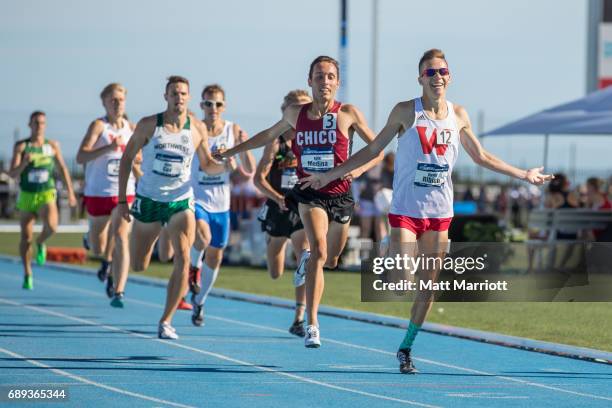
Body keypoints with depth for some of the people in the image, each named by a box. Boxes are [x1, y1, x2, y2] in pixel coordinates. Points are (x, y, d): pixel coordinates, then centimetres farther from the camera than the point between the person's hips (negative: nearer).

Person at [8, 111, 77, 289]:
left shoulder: (53, 145, 3)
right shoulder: (21, 146, -2)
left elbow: (63, 169, 13)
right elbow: (12, 174, -7)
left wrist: (70, 192, 10)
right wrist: (24, 163, -26)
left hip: (47, 195, 0)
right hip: (26, 195, 0)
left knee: (51, 226, -27)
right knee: (26, 237, 3)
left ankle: (41, 243, 7)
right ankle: (27, 274, 19)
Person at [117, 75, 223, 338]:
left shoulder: (197, 129, -2)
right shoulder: (148, 125, -7)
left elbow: (207, 165, 11)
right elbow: (127, 158, 1)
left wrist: (225, 165, -12)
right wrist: (122, 198, -2)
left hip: (181, 201, 0)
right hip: (148, 199, 0)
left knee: (182, 259, -19)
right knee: (138, 267, 7)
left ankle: (166, 321, -11)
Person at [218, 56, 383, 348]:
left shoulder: (348, 114, -5)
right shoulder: (296, 114, 2)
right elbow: (270, 135, 22)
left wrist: (360, 168, -17)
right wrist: (233, 151, 25)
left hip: (340, 195, 1)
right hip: (309, 194, -1)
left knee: (330, 260, 15)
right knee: (319, 249, -23)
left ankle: (307, 260, 55)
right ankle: (312, 325, -24)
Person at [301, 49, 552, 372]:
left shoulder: (458, 116, 6)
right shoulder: (406, 112, -4)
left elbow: (482, 158, 18)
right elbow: (373, 150, 3)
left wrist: (524, 175, 17)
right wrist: (330, 175, -1)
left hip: (440, 212, 3)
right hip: (406, 210, -3)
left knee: (428, 286, 4)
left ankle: (406, 348, 18)